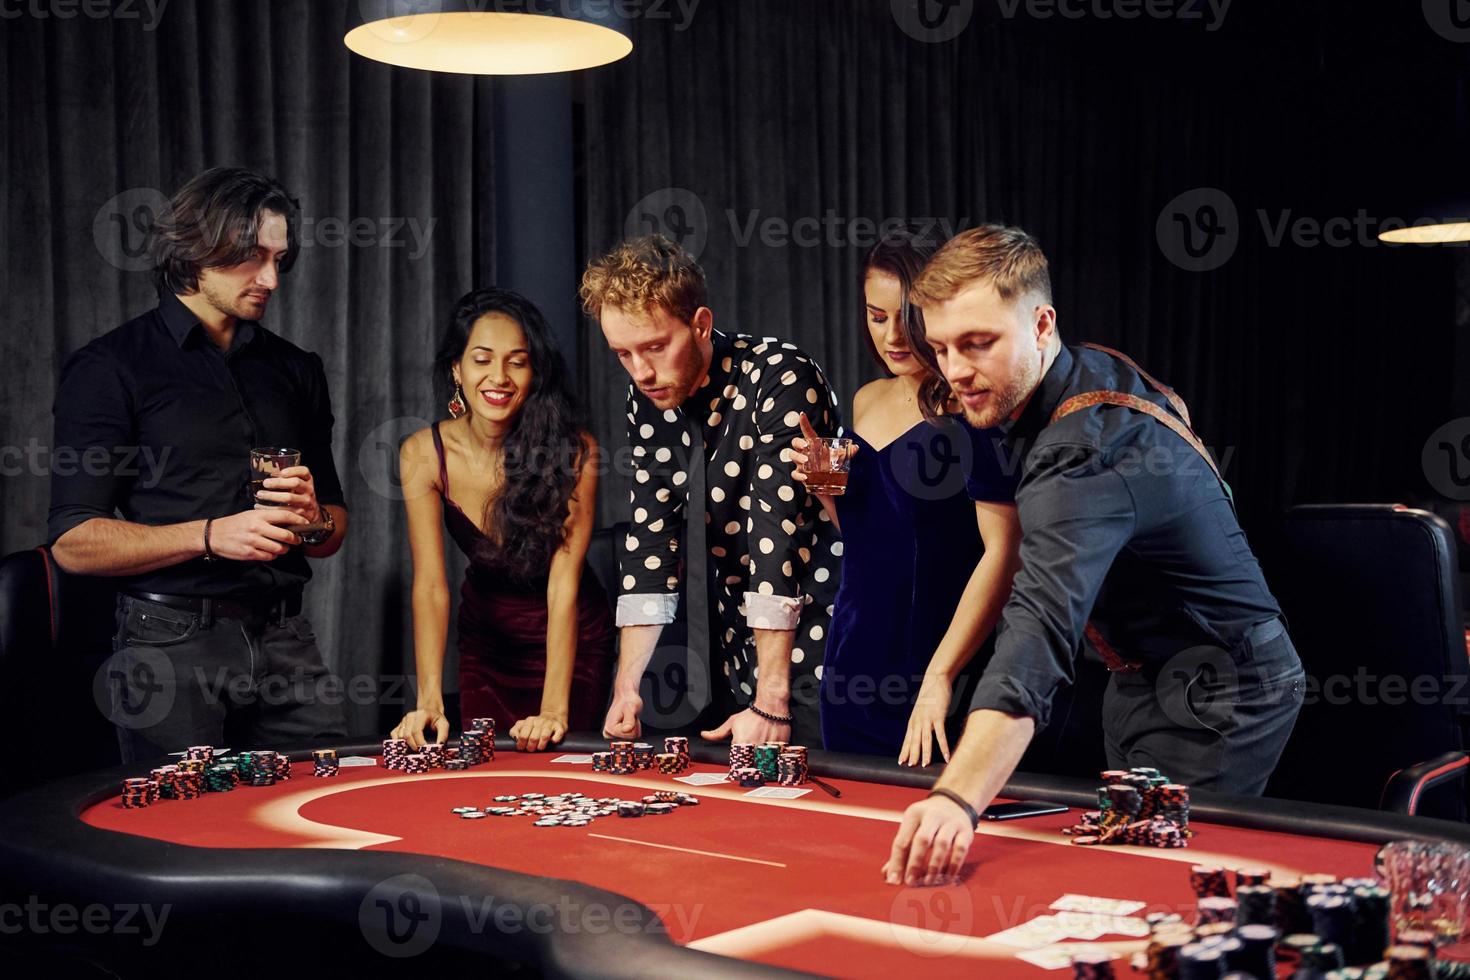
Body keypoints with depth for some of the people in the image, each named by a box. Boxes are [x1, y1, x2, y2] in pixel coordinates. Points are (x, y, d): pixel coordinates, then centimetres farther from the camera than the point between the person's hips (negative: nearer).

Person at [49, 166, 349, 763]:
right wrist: (212, 535, -18)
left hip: (284, 640, 4)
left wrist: (313, 522, -5)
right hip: (173, 643, -4)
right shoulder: (110, 367, 0)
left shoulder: (295, 370, 16)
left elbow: (334, 532, 19)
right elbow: (74, 543, -7)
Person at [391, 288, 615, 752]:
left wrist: (555, 709, -35)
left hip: (571, 638, -2)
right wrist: (430, 701, -34)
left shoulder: (574, 449, -26)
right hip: (485, 635, 2)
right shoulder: (423, 454, -18)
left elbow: (564, 581, -28)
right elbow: (430, 583, -23)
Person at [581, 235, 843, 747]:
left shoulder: (780, 378, -21)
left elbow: (779, 532, -25)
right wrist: (626, 685, -6)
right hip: (739, 647, 6)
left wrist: (771, 702, -27)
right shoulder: (648, 402, 1)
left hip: (820, 642, -6)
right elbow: (651, 537, 2)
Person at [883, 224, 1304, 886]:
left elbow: (1040, 630, -48)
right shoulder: (1097, 370, -2)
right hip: (1146, 678, 10)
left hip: (1214, 697, -10)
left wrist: (958, 798, -59)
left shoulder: (1083, 454, -33)